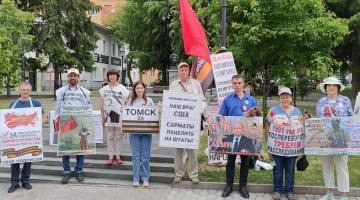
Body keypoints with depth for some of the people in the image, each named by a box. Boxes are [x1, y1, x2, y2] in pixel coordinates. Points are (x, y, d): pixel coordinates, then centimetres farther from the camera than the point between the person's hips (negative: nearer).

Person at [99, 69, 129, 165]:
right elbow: (102, 105, 11)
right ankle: (110, 156, 16)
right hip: (108, 116, 2)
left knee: (119, 137, 5)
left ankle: (118, 156, 15)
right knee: (110, 137, 8)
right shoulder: (104, 89, 9)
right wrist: (103, 117, 6)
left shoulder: (122, 88, 1)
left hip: (119, 116, -2)